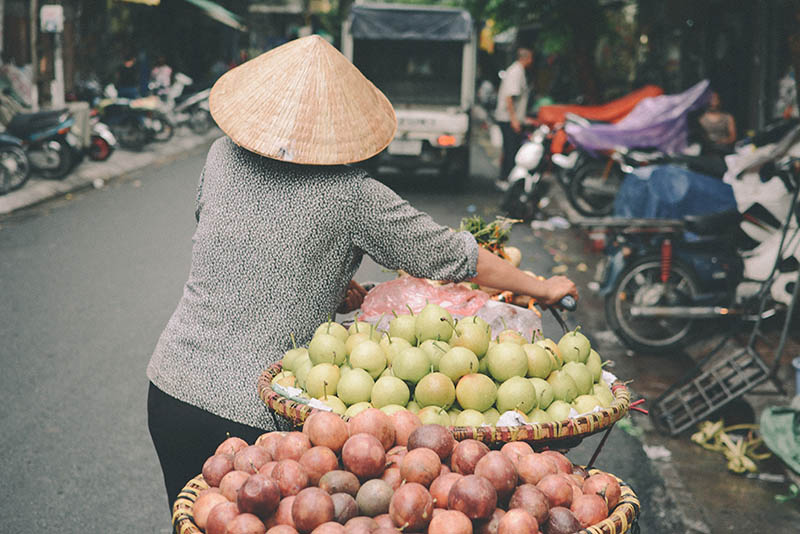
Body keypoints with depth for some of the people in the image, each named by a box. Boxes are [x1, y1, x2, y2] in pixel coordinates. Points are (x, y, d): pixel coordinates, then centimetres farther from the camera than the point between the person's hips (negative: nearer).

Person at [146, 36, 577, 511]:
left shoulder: (224, 156, 1)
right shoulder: (353, 196, -13)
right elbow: (453, 256, -4)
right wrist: (543, 288, 11)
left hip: (173, 386, 5)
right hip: (254, 415, -4)